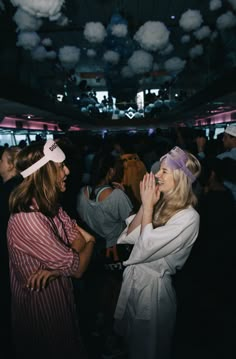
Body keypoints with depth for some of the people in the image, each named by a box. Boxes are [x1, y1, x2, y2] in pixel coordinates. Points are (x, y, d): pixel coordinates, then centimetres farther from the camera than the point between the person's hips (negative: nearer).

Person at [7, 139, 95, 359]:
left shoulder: (50, 206, -3)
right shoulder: (28, 219, -32)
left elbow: (78, 239, -6)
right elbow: (78, 268, -26)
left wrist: (58, 266, -25)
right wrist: (90, 241, -6)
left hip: (59, 297, 8)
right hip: (41, 306, -8)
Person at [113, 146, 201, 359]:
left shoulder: (188, 217, -23)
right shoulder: (160, 204, -1)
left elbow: (145, 249, -25)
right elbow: (129, 236, -3)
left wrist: (148, 207, -19)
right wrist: (144, 205, -13)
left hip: (153, 286, -6)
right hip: (133, 280, 6)